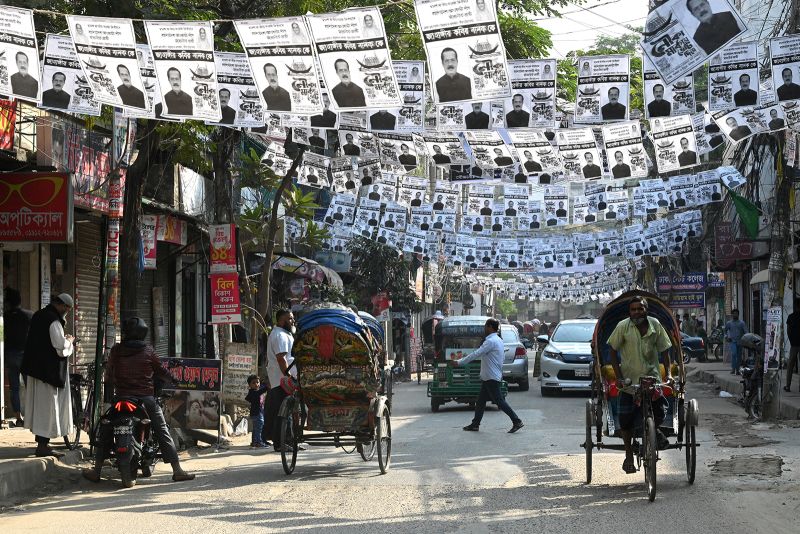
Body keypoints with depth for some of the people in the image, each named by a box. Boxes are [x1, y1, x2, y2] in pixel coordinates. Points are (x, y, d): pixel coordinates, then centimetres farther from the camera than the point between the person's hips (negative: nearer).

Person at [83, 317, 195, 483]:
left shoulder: (116, 350, -2)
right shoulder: (148, 351, -2)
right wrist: (171, 379, 27)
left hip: (122, 397, 0)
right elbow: (161, 372, 6)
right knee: (163, 433, 5)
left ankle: (96, 471, 10)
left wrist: (109, 383, 29)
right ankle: (177, 470, 0)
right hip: (147, 398, 0)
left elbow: (108, 374, 7)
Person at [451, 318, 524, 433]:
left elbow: (476, 354, -18)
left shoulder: (491, 341, -18)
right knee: (480, 401, 13)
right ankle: (475, 424, 18)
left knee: (499, 401, -8)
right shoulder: (498, 341, 14)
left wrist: (459, 362, -13)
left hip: (492, 378, -10)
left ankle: (517, 421, -7)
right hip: (488, 377, 10)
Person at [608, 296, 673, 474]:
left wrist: (668, 374, -5)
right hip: (629, 379, -1)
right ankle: (629, 456, 16)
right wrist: (618, 377, -9)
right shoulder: (623, 326, -9)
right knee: (626, 420, -3)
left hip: (652, 377, 1)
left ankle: (655, 430, 26)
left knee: (660, 412, -11)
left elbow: (664, 350, 5)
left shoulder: (655, 324, -2)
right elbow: (613, 351, -3)